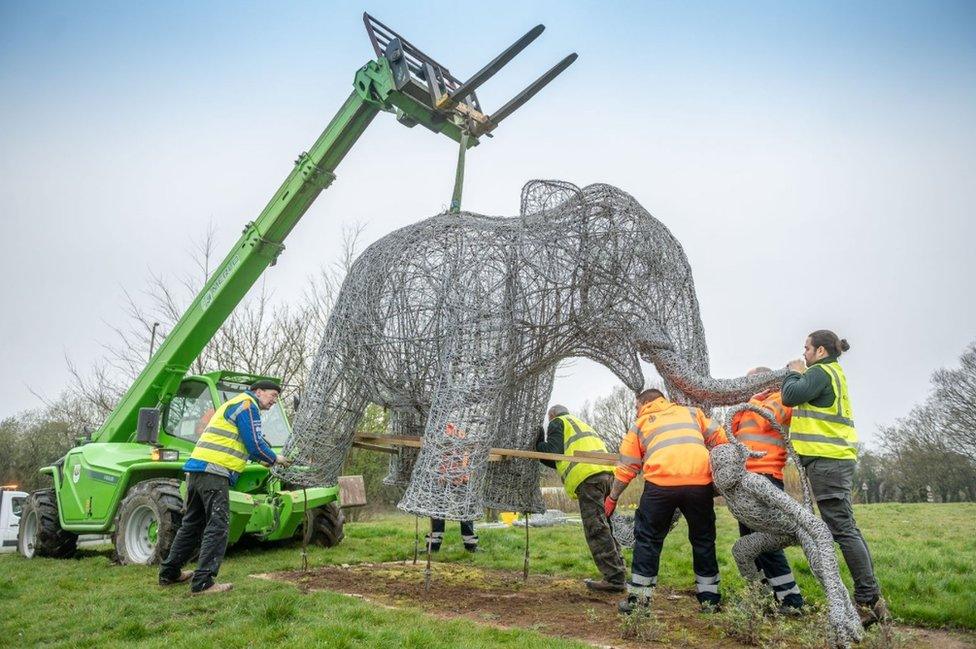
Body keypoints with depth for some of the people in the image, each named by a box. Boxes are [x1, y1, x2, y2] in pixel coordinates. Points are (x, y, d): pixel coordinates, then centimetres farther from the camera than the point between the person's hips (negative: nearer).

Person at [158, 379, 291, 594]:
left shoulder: (234, 404, 27)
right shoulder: (247, 404, -4)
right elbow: (255, 444, -10)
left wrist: (268, 460, 25)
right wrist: (275, 459, 6)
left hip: (196, 468, 10)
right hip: (214, 471, -10)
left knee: (192, 522, 19)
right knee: (218, 525, -8)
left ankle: (169, 572, 28)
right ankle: (203, 582, -9)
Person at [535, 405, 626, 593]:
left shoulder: (557, 422, 12)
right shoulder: (581, 423, 36)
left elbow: (553, 452, -2)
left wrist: (538, 444, 14)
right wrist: (541, 453, 32)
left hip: (588, 477, -9)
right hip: (607, 473, 9)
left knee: (596, 530, -9)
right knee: (603, 528, 15)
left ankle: (615, 579, -12)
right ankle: (619, 573, 13)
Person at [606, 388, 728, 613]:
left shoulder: (641, 424, 21)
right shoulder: (691, 412, 27)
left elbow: (626, 467, 20)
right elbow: (719, 438, 18)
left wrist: (613, 497, 31)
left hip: (660, 483, -2)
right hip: (700, 482, 2)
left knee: (648, 538, 12)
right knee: (703, 538, 19)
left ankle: (638, 597, 12)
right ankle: (710, 598, 24)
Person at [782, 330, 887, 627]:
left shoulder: (820, 371, -9)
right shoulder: (833, 373, 23)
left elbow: (791, 396, -19)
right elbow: (804, 398, 21)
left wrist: (794, 373, -3)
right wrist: (797, 374, 14)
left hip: (826, 458, -10)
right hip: (836, 457, 11)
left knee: (842, 528, -9)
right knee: (846, 527, 11)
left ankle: (868, 600, -7)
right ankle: (872, 599, 14)